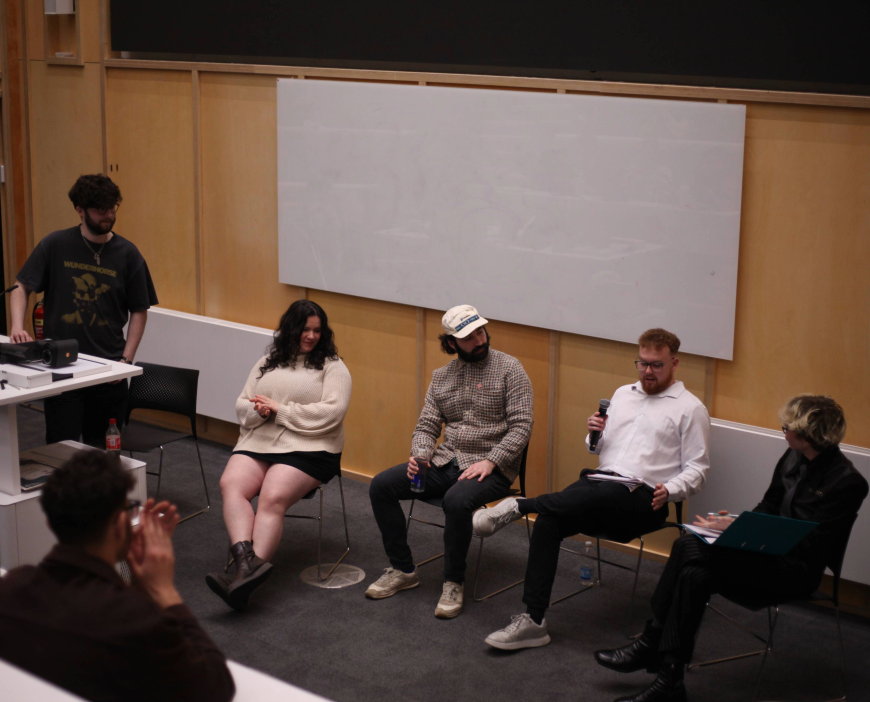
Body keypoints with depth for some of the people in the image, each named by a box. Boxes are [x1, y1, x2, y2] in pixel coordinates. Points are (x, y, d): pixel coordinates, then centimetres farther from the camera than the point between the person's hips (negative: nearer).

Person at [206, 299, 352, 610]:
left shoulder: (333, 367, 7)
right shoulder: (267, 363, 23)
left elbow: (331, 412, -8)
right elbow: (242, 406, 18)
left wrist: (280, 410, -8)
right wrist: (259, 411, -7)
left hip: (307, 449, -4)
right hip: (258, 443, 5)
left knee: (273, 498, -30)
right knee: (231, 484, -26)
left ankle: (249, 570, -40)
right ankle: (245, 559, -42)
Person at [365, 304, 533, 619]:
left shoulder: (509, 368, -4)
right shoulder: (441, 376, 12)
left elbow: (521, 425, -10)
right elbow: (426, 426, 13)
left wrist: (490, 462, -20)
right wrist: (419, 455, -9)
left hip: (491, 467, -6)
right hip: (446, 462, 6)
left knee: (457, 501, -37)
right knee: (381, 486, -9)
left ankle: (453, 583, -16)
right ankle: (403, 569, 3)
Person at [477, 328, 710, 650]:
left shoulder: (690, 408, 6)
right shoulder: (623, 394, 25)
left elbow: (697, 468, 0)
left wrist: (670, 490, -19)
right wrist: (594, 433, 5)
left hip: (641, 498, -4)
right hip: (600, 482, 5)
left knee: (597, 494, -39)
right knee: (548, 521, -25)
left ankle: (516, 506, -22)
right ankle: (532, 621, -27)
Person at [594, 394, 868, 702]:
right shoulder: (793, 458, 9)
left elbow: (809, 547, -19)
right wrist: (737, 523, -2)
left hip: (796, 570, -8)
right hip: (769, 553, 8)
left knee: (694, 552, -25)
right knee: (695, 574, -20)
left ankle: (651, 644, -15)